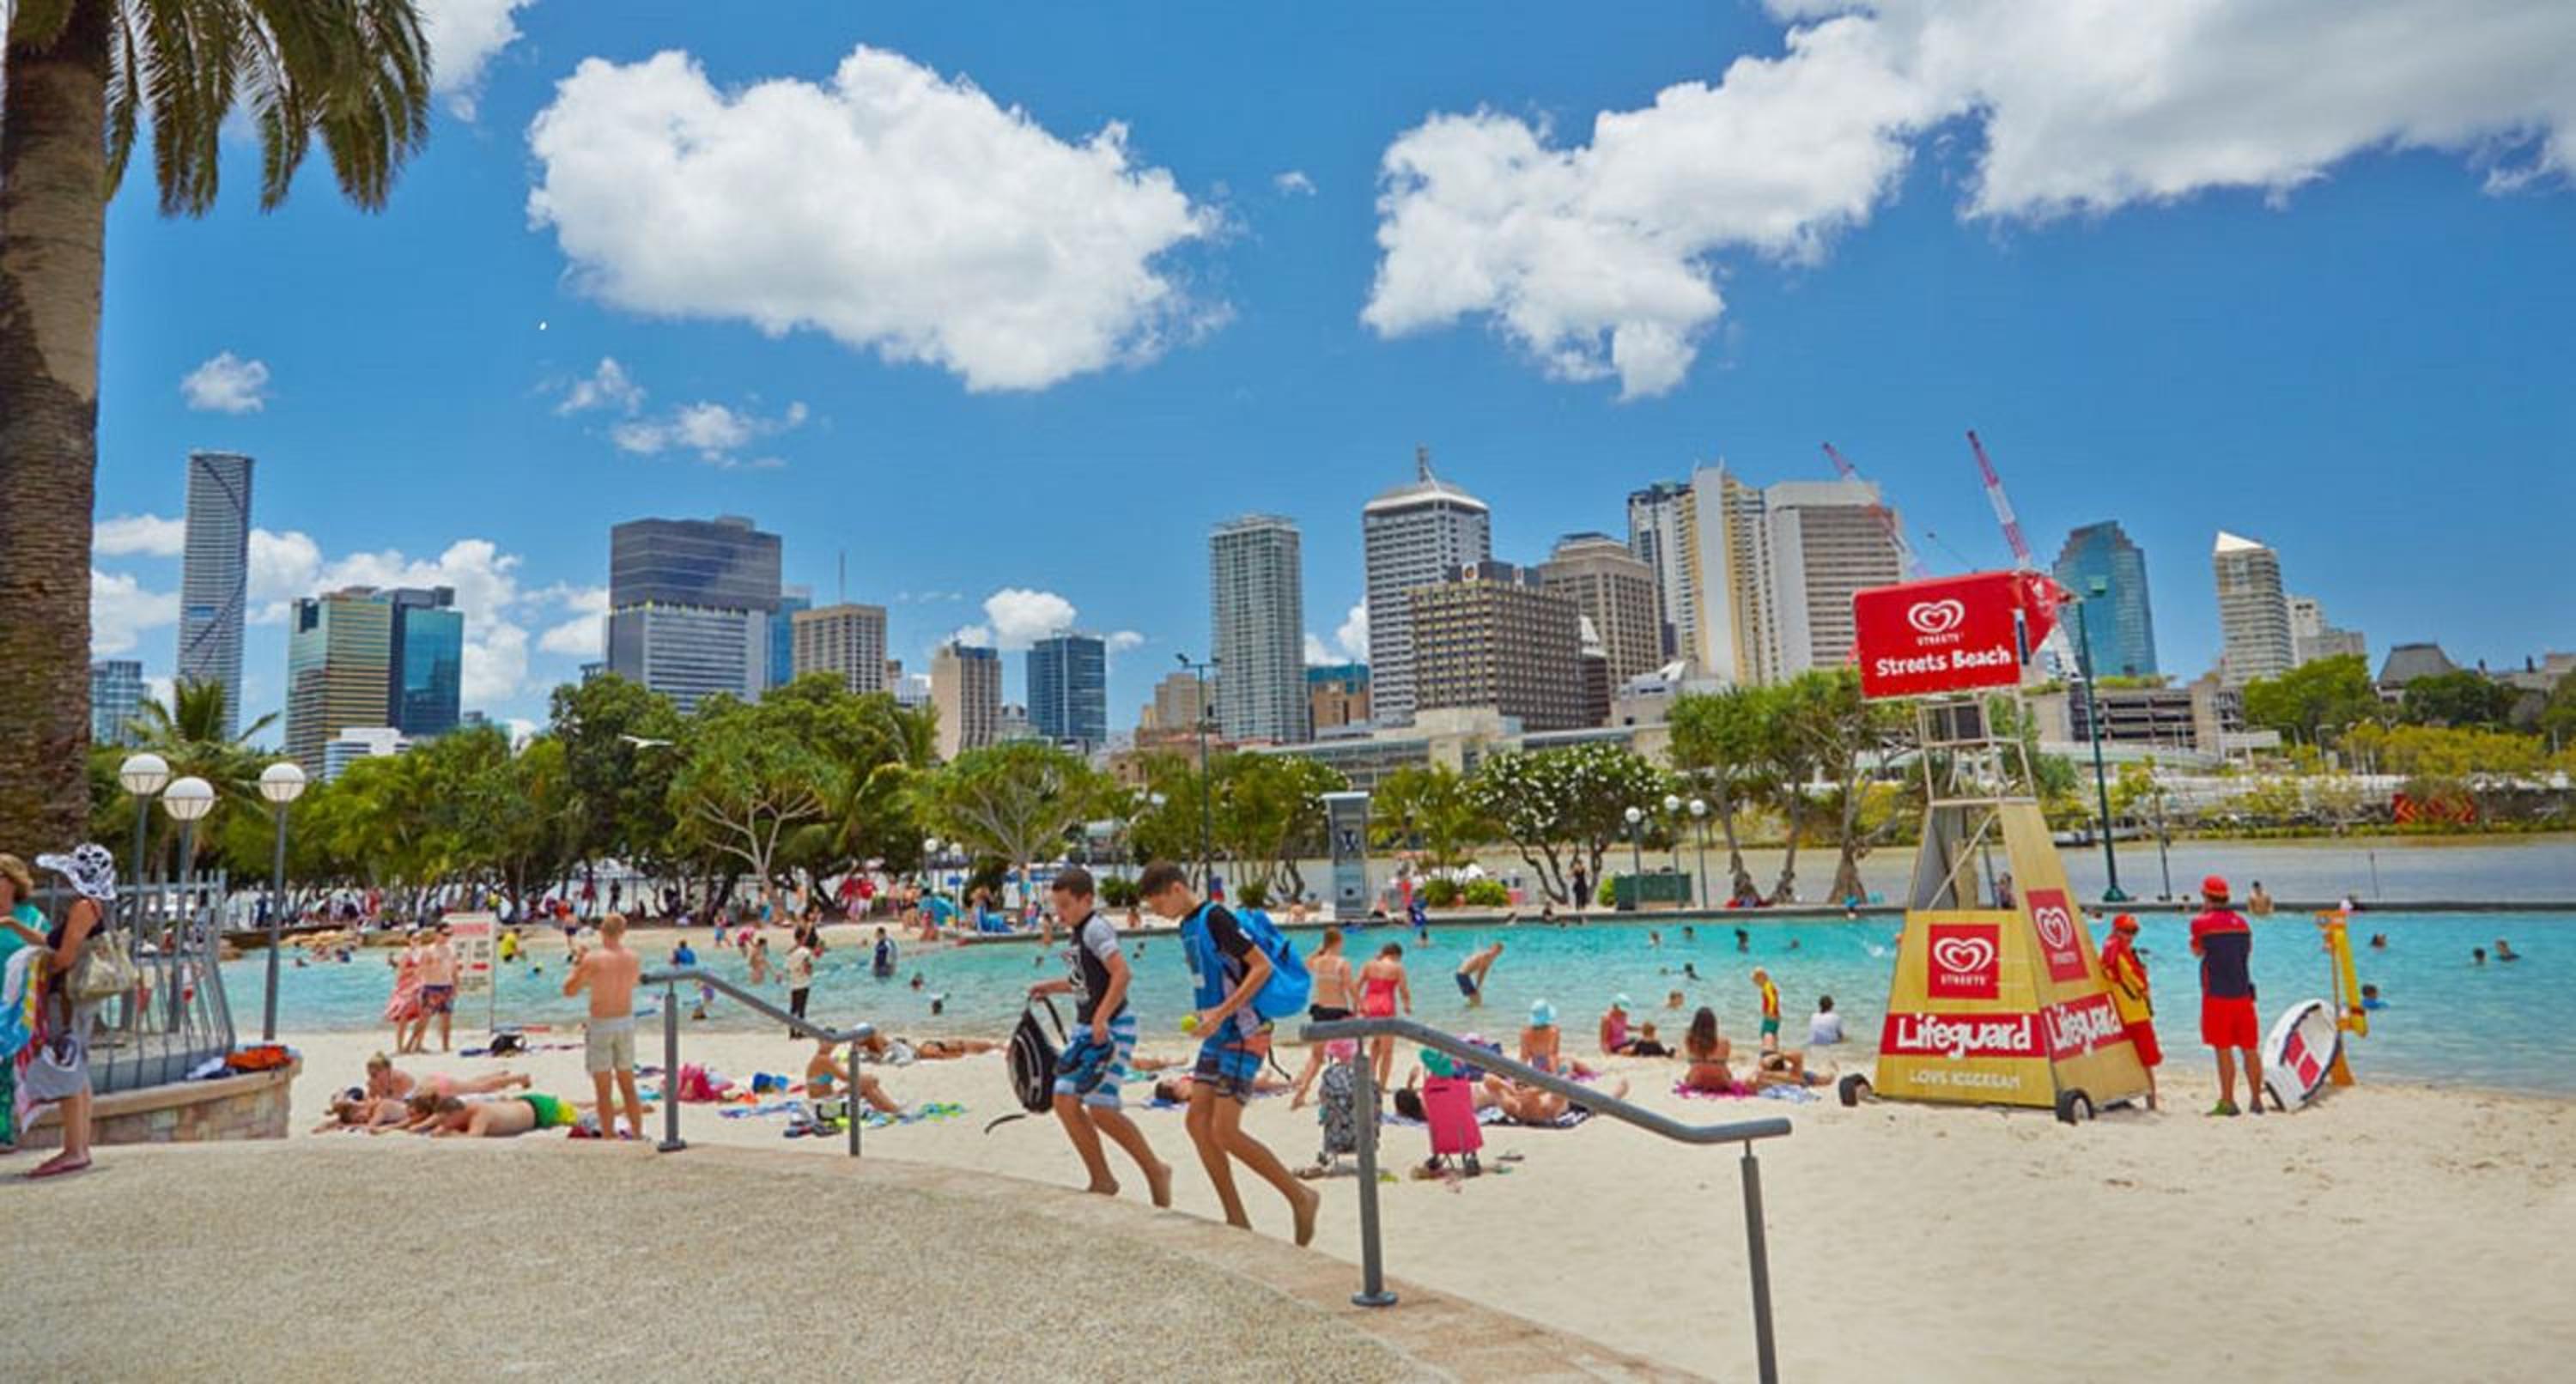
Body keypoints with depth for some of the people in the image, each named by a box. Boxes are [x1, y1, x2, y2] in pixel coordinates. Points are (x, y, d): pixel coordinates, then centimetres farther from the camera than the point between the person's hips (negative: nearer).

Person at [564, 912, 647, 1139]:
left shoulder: (592, 959, -14)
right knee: (628, 1087, 16)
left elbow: (568, 991, -8)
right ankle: (637, 1135, 21)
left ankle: (609, 1139, 5)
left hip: (600, 1024, -4)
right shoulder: (634, 959, -1)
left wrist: (576, 965, 6)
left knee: (603, 1091, 4)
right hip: (626, 1022, 4)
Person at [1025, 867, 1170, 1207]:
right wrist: (1051, 987, 17)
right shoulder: (1077, 932, 14)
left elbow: (1121, 975, -27)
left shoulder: (1096, 928, -15)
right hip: (1086, 1027, 10)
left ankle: (1156, 1171, 5)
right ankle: (1102, 1181, 14)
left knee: (1101, 1108, -12)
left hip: (1112, 1026, -10)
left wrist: (1101, 1019, -30)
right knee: (1065, 1101, 4)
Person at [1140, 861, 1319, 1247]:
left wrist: (1221, 1014, -25)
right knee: (1198, 1123, 5)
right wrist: (1208, 1017, 13)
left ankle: (1301, 1197, 3)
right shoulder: (1188, 926, 13)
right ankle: (1237, 1220, 13)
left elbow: (1262, 966, -22)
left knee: (1224, 1132, -11)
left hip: (1242, 1035, -10)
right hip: (1217, 1037, 10)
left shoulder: (1215, 919, -16)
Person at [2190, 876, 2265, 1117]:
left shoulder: (2202, 923, -5)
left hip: (2217, 995, -5)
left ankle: (2227, 1102, 0)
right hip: (2243, 993, 5)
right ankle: (2256, 1100, 14)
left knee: (2224, 1050, -2)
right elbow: (2248, 952, 17)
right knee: (2250, 1049, 9)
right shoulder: (2242, 922, 10)